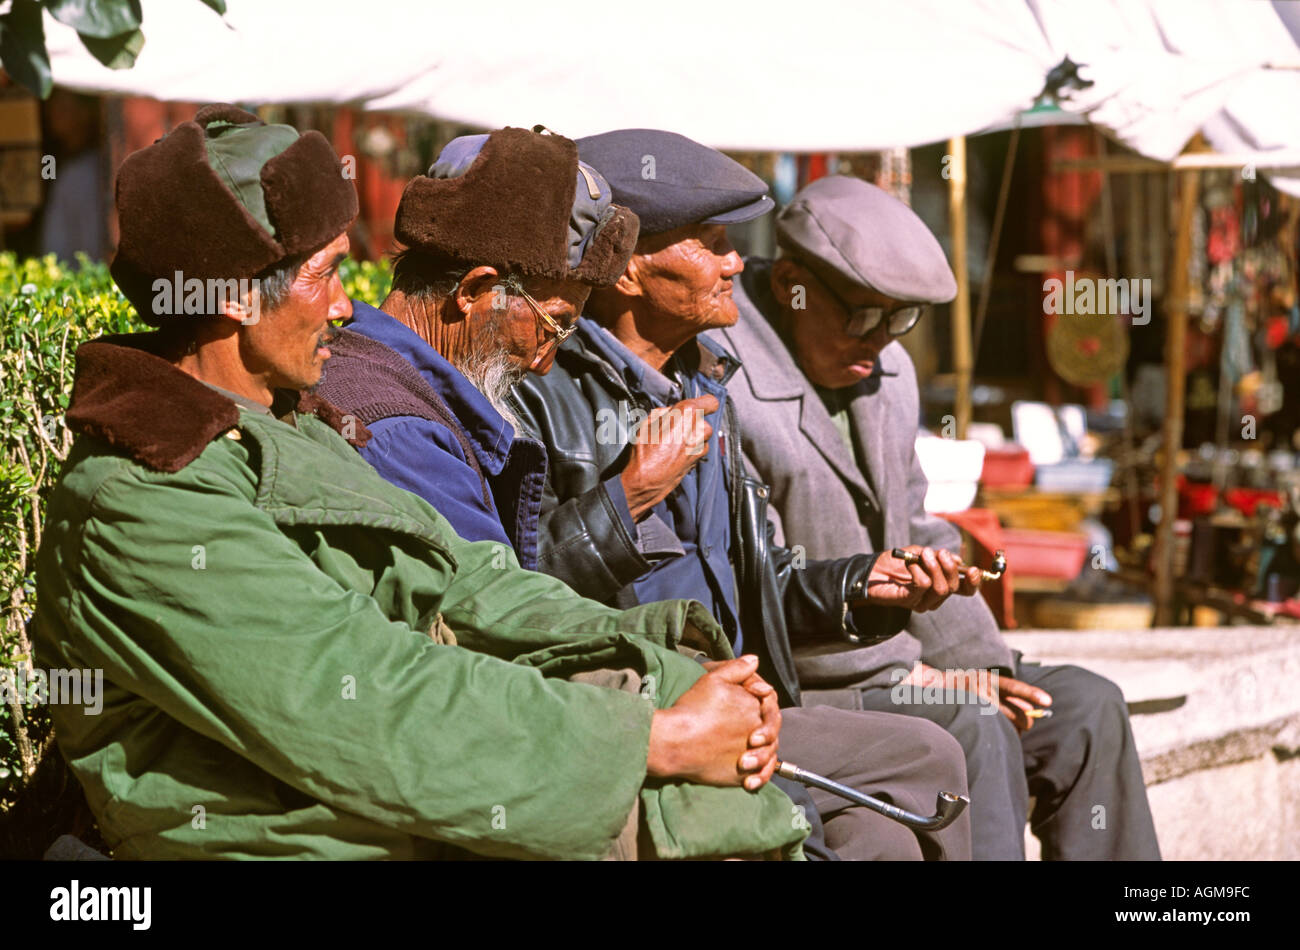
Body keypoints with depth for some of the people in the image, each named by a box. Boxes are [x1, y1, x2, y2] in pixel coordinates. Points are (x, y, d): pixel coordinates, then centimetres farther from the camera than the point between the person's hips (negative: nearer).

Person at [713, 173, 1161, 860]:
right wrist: (912, 675, -19)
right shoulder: (718, 386, -16)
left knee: (1087, 709, -5)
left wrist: (984, 667, 0)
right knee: (972, 734, -29)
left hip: (886, 662, 9)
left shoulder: (886, 372, 12)